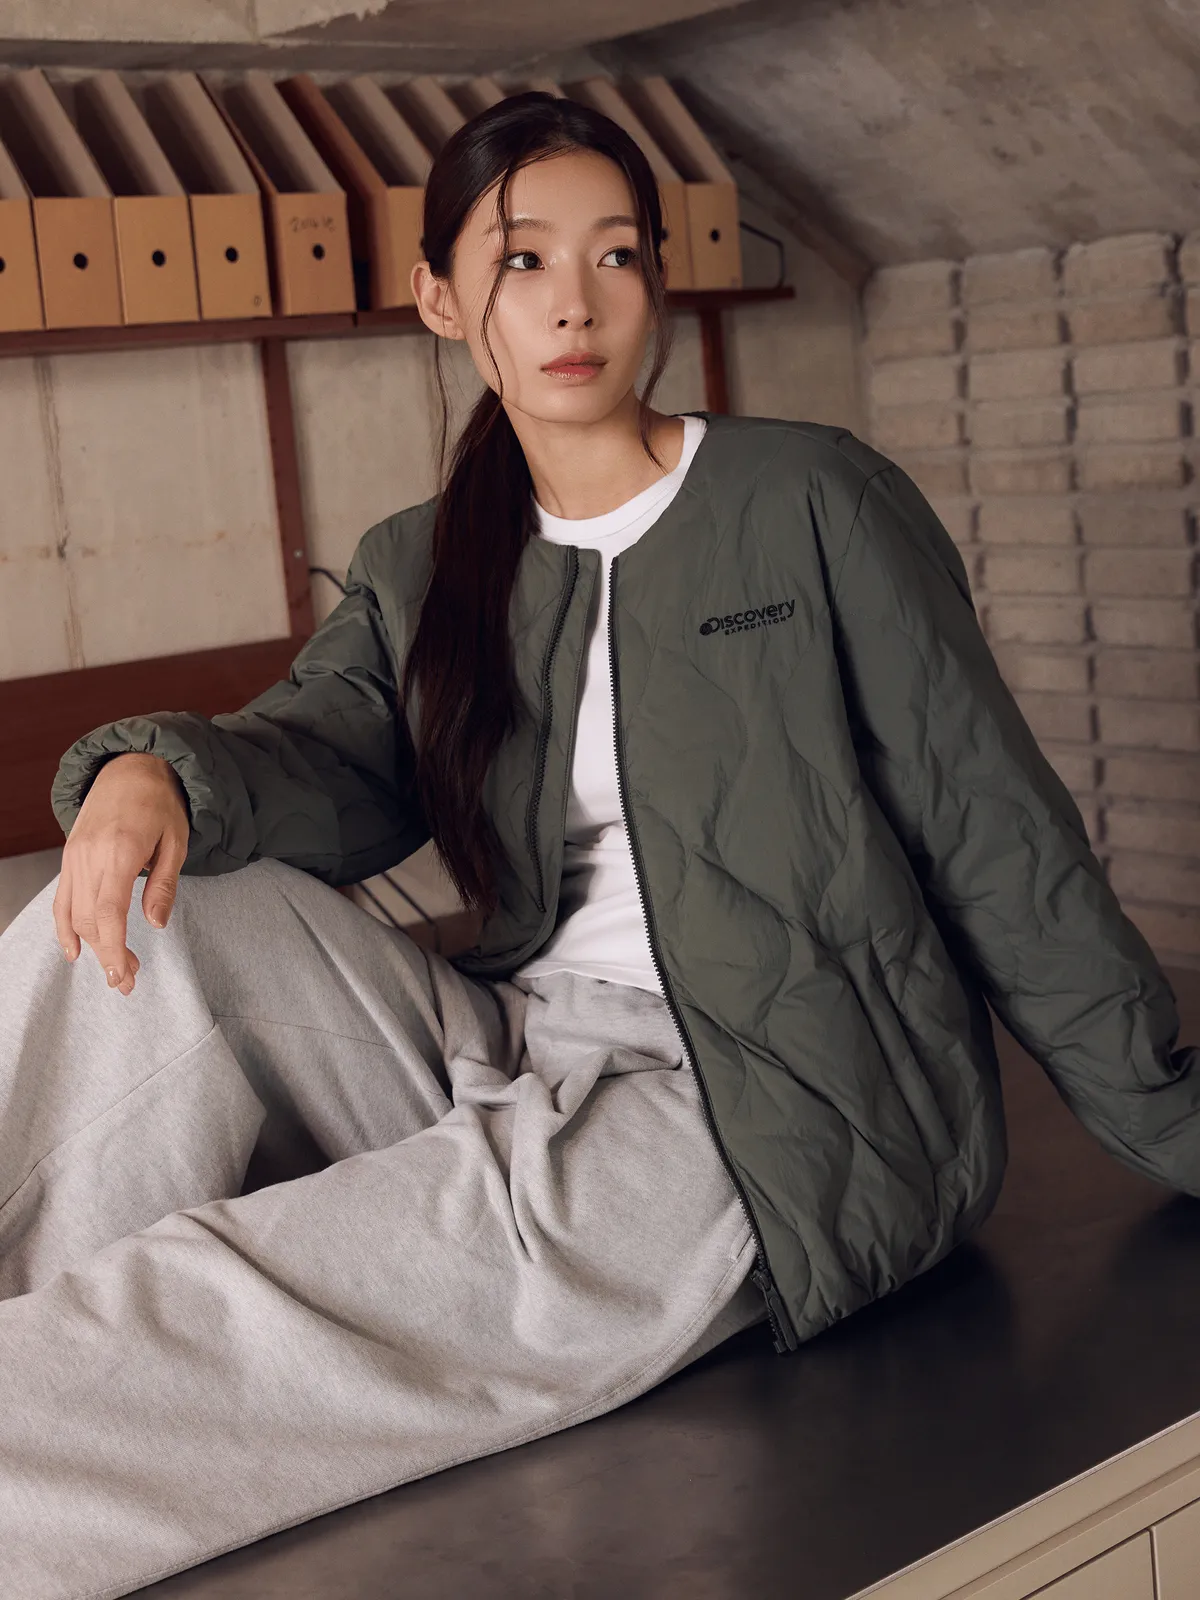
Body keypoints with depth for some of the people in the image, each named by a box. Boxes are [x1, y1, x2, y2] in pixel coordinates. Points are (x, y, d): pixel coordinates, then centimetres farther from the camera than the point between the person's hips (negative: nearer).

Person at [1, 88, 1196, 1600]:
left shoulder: (811, 499, 0)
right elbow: (325, 759, -3)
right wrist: (157, 769, -27)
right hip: (513, 1060, 5)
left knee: (253, 1302, -25)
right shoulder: (419, 569, 15)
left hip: (780, 1121, -5)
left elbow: (997, 836, -1)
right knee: (154, 916, -16)